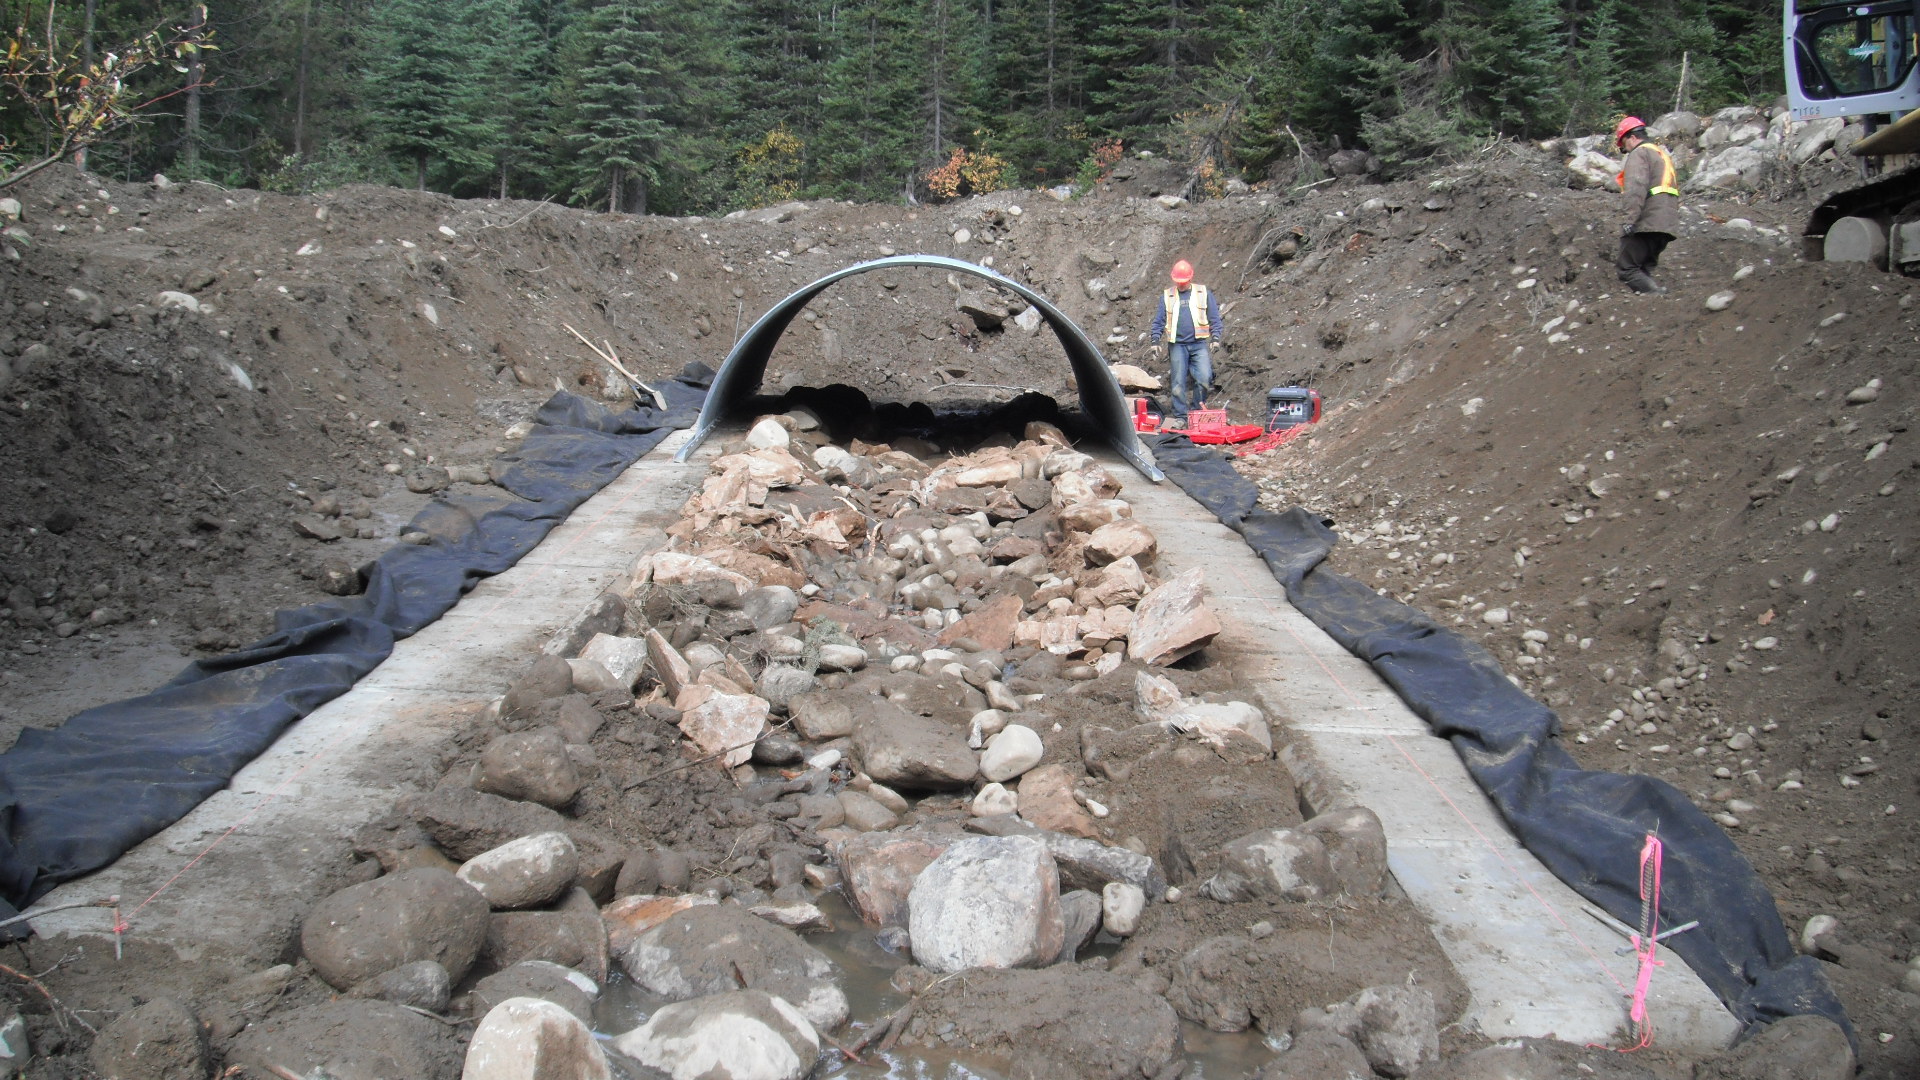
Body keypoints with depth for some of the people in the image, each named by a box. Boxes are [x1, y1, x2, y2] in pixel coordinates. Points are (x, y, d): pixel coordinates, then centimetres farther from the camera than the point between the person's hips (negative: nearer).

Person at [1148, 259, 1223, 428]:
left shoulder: (1204, 293, 9)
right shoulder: (1167, 296, 12)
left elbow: (1214, 318, 9)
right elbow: (1159, 321, 14)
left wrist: (1215, 338, -1)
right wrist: (1156, 341, 4)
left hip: (1199, 344, -1)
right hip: (1177, 345, 1)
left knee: (1204, 378, -13)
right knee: (1178, 382, 0)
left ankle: (1196, 410, 3)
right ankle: (1180, 416, 6)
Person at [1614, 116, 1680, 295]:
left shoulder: (1639, 153, -2)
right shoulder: (1663, 155, 29)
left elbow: (1637, 189, -18)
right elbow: (1676, 194, 27)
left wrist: (1631, 220, -23)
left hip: (1646, 224, -9)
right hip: (1667, 224, 9)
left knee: (1628, 269, -11)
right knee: (1644, 270, 11)